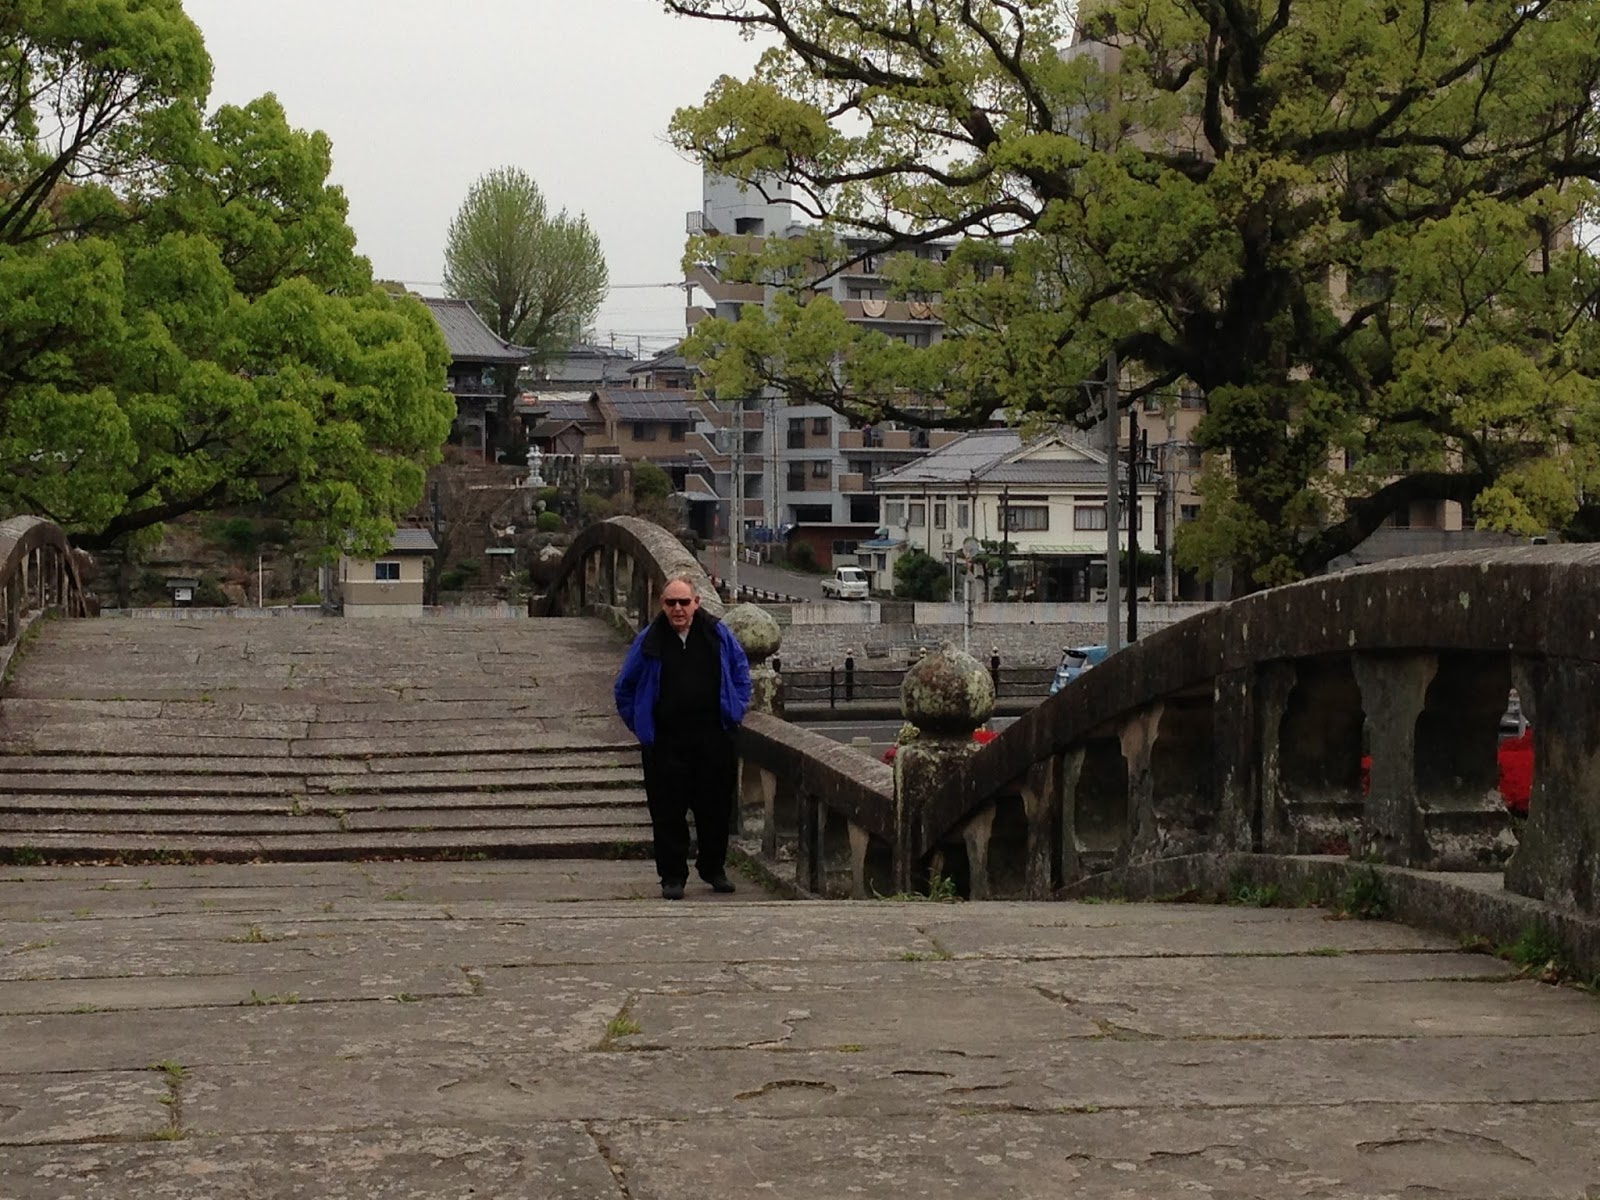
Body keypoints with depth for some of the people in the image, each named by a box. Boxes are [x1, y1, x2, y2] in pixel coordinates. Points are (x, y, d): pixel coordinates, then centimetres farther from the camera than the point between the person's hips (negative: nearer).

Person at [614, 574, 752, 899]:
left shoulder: (718, 635, 2)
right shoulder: (649, 641, -1)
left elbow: (741, 671, 17)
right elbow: (625, 687, 10)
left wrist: (736, 710, 10)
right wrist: (639, 723, 5)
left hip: (714, 739, 1)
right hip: (666, 742, -1)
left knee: (715, 807, 8)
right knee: (668, 811, -1)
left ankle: (713, 868, 24)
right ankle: (672, 876, 8)